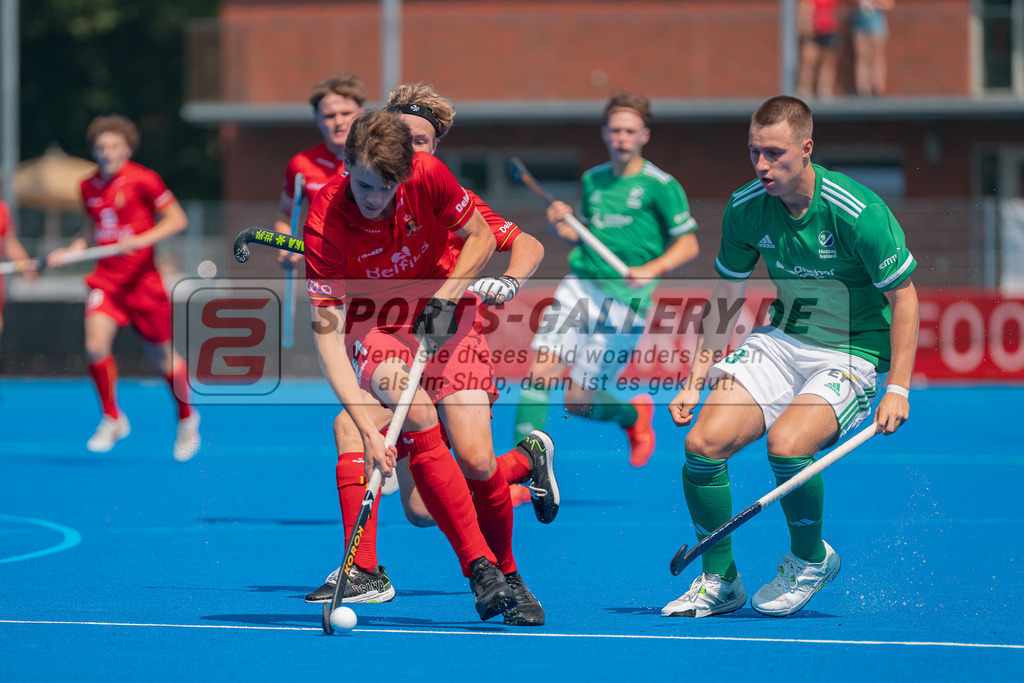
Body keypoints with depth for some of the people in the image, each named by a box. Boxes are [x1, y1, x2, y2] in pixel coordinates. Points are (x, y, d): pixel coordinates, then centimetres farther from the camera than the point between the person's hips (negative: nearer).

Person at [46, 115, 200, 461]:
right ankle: (112, 419, 1)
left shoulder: (144, 180, -10)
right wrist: (67, 252, 2)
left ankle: (186, 418, 34)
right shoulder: (89, 187, 6)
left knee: (161, 357, 8)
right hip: (105, 277, 3)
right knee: (95, 346, -18)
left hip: (141, 278, -3)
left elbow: (177, 219, -8)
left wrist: (141, 240, -21)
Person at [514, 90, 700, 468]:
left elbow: (688, 242, -4)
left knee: (579, 400, -2)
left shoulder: (660, 185, -5)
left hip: (623, 302, -5)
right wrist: (561, 227, 3)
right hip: (579, 285, 5)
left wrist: (651, 270, -21)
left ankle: (634, 414, 31)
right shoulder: (593, 180, 12)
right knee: (540, 371, -14)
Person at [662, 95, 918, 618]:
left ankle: (811, 559, 0)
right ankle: (718, 581, 7)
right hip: (780, 339, 5)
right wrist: (695, 381, 5)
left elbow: (903, 296, -13)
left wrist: (898, 388, -18)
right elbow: (724, 298, 8)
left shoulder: (857, 213, -22)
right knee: (704, 443, -13)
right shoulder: (745, 208, -5)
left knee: (786, 444, -30)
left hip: (850, 353, -5)